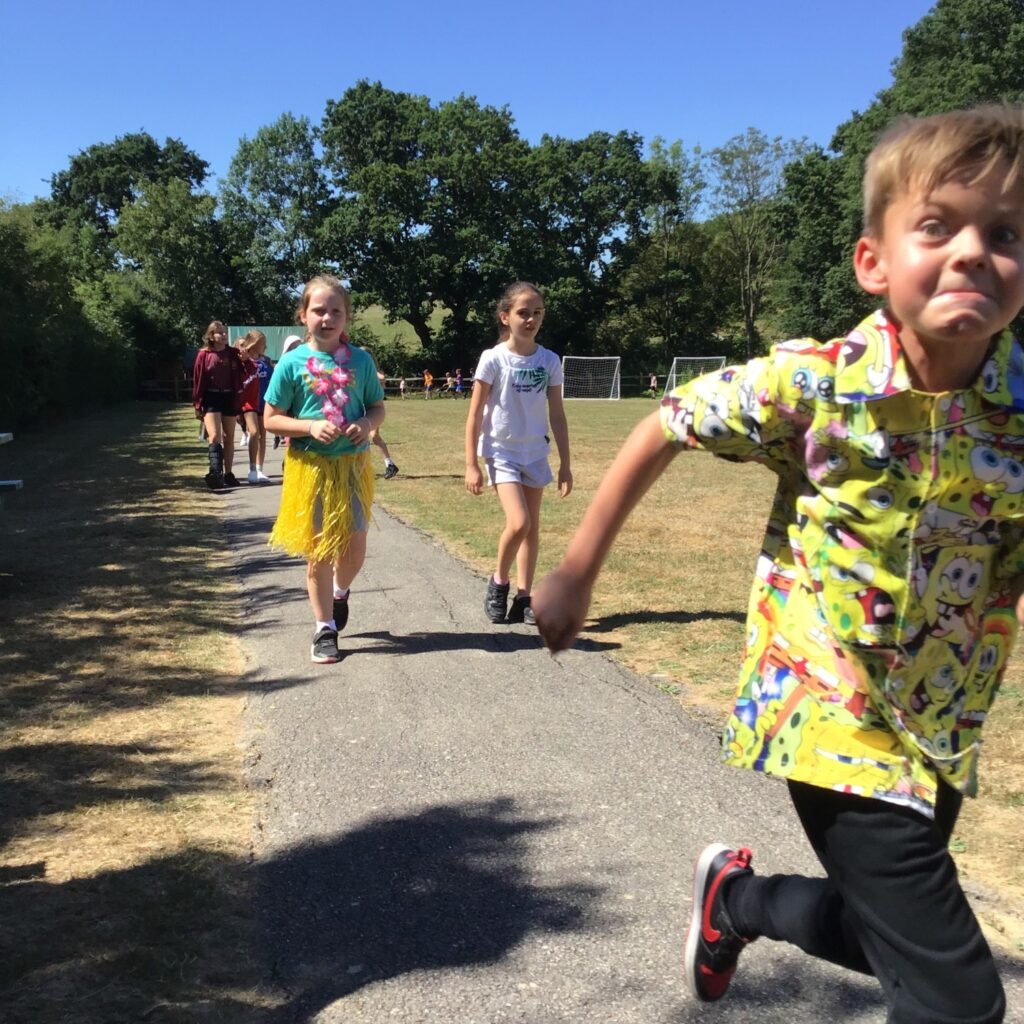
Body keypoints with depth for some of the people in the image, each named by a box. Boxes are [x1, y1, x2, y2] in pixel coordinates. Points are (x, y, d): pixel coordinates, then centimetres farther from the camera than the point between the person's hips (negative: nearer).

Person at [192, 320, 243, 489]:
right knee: (214, 436, -18)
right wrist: (197, 404, -6)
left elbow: (238, 378, 6)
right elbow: (198, 381, -3)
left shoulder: (232, 354, 4)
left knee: (229, 438, 10)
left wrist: (238, 401, -2)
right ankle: (215, 473, -29)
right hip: (211, 399, -3)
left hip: (229, 398, 3)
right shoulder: (203, 355, -3)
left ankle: (228, 474, 19)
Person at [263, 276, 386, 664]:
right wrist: (310, 427, -18)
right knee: (318, 554, 5)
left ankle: (340, 593, 37)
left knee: (354, 549, 3)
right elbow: (271, 419, -3)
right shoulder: (292, 363, -5)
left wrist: (367, 424, -13)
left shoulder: (360, 360, 1)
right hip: (310, 467, -2)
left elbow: (378, 408, 10)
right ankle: (325, 629, 19)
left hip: (353, 465, 2)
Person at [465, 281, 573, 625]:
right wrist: (471, 465, -10)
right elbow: (474, 415, -7)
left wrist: (565, 464, 4)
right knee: (518, 523, -18)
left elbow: (557, 416, 5)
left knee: (532, 527, 7)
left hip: (535, 454, 4)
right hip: (502, 453, -4)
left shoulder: (549, 361, -1)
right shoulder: (493, 359, -10)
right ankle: (498, 582, 7)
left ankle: (523, 600, 15)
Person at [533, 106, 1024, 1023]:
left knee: (889, 938, 24)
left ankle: (738, 896, 50)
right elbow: (661, 433, -6)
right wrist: (576, 574, -2)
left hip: (943, 734, 5)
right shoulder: (810, 382, -18)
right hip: (827, 716, -4)